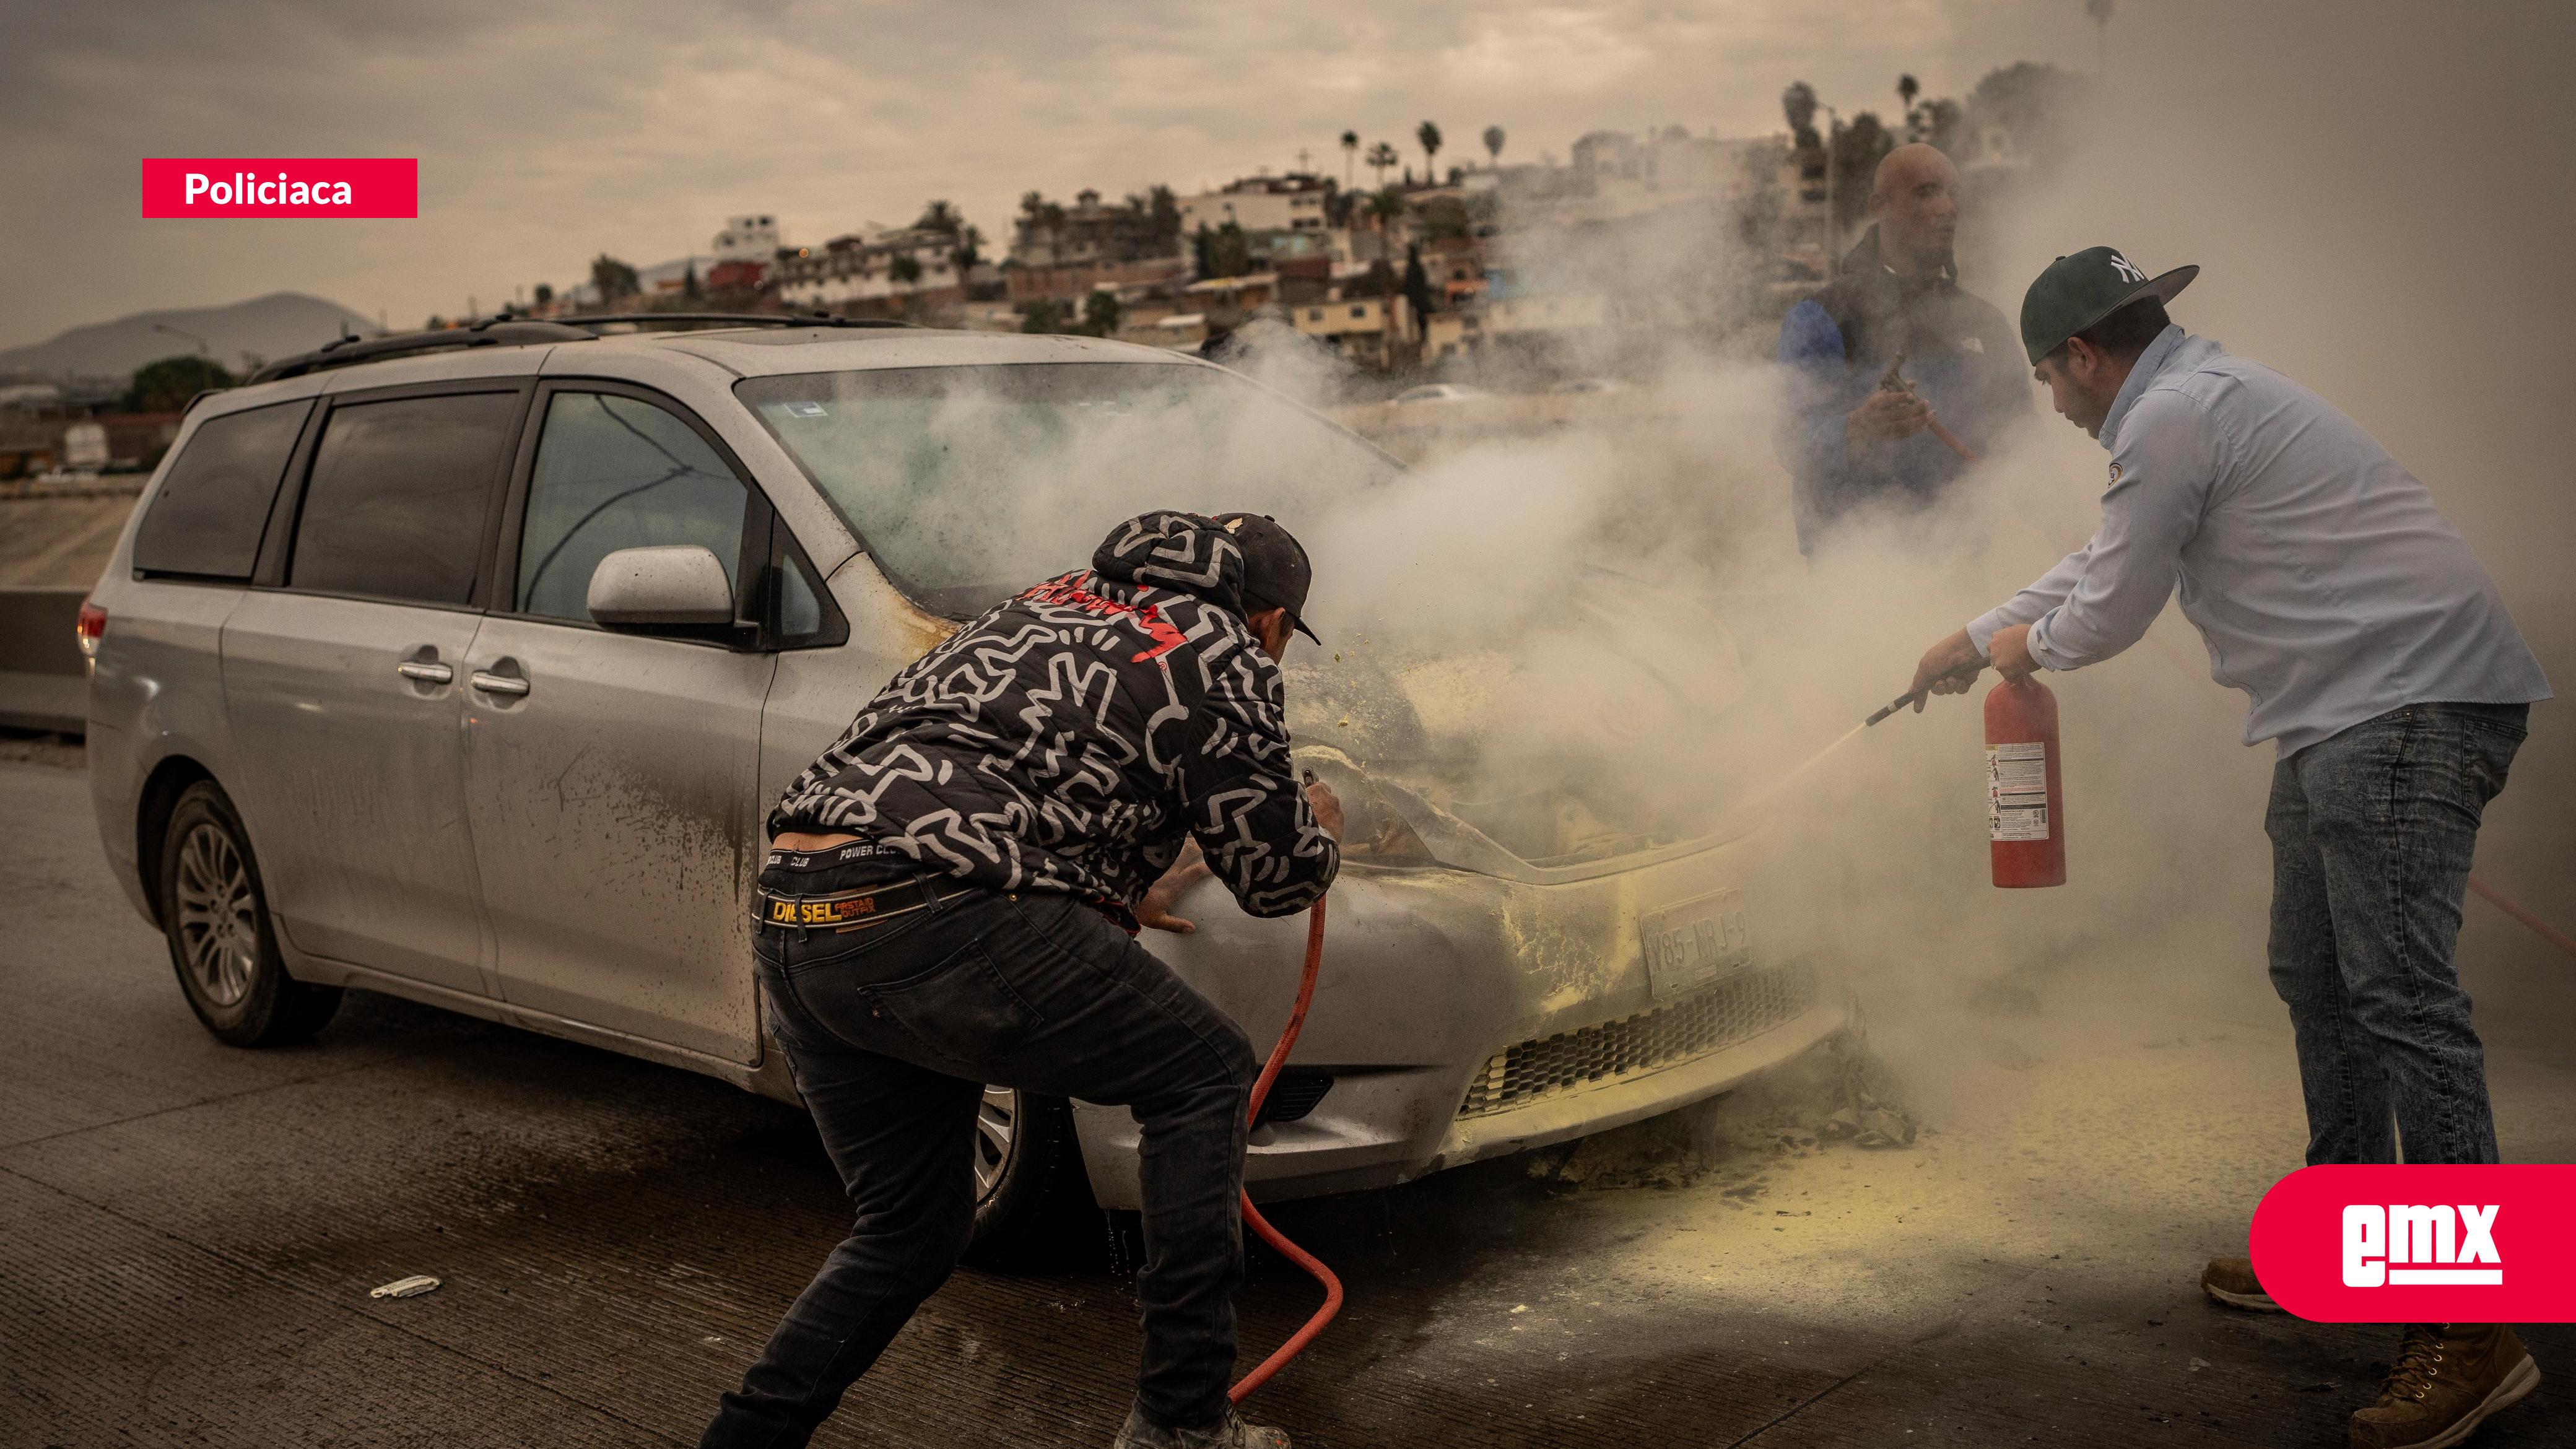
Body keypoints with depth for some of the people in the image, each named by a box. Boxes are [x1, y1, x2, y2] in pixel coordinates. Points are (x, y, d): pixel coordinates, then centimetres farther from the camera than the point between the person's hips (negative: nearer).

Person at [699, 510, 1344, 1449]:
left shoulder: (1055, 599, 28)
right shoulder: (1221, 653, 7)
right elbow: (1272, 874, 9)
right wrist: (1321, 827, 32)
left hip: (791, 927, 8)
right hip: (937, 922, -8)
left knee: (905, 1231, 22)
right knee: (1204, 1075, 11)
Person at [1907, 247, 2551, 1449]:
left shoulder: (2173, 416, -12)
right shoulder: (2204, 396, 23)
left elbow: (2112, 611, -7)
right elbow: (2101, 561, 35)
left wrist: (2028, 646, 15)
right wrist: (1973, 640, 42)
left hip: (2410, 702, -11)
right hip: (2344, 715, 11)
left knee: (2399, 992, -15)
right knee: (2314, 977, 15)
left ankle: (2470, 1328, -14)